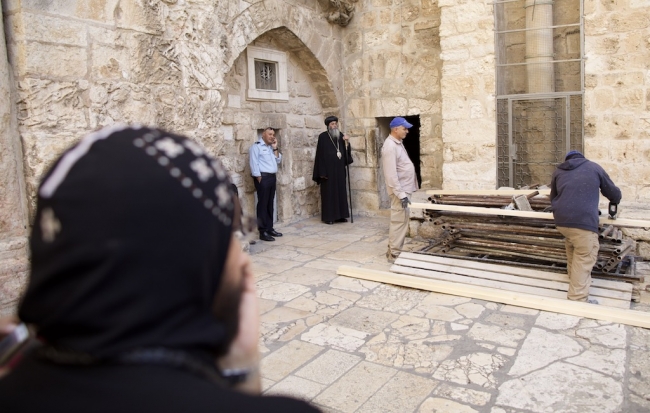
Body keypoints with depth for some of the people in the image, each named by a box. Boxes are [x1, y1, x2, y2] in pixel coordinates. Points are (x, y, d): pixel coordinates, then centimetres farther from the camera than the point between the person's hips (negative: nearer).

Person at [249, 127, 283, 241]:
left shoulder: (271, 147, 20)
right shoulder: (256, 146, -5)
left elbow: (278, 161, 15)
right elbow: (254, 164, -11)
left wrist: (275, 148, 6)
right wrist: (259, 179, -16)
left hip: (272, 177, 8)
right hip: (262, 177, -8)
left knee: (270, 204, 10)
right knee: (263, 204, -6)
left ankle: (270, 228, 17)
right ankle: (263, 232, -4)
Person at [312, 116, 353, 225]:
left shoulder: (340, 135, 9)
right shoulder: (323, 137, -7)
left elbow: (346, 152, 9)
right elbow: (320, 154, -10)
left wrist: (346, 142, -10)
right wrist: (322, 172, -14)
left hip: (339, 169, 6)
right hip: (328, 170, -6)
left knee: (340, 191, 8)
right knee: (329, 193, -1)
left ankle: (340, 215, 17)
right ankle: (328, 217, 5)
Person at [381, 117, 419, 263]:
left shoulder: (398, 143, 14)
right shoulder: (390, 146, -19)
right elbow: (391, 174, -24)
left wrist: (404, 192, 19)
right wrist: (401, 194, -25)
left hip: (404, 188, 10)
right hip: (399, 190, -10)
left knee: (401, 221, 15)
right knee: (399, 221, -5)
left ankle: (394, 250, 24)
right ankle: (394, 254, 2)